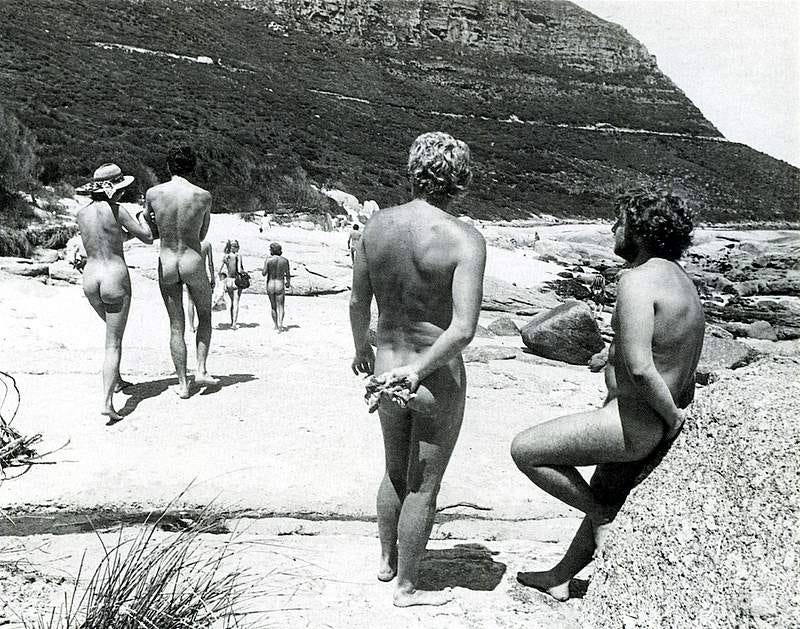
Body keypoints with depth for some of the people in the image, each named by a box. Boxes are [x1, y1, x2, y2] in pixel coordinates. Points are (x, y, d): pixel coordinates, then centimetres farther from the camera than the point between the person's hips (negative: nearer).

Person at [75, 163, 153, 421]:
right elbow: (147, 238, -5)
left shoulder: (82, 213, 6)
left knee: (113, 330, 29)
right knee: (113, 343, -3)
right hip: (115, 277, -6)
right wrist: (141, 220, 14)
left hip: (90, 278, 6)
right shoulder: (116, 210, -12)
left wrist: (128, 232, 26)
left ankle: (116, 380, 40)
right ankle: (107, 402, -10)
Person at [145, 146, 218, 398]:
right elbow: (202, 235, 6)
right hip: (194, 263, -1)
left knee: (176, 326, 10)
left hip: (166, 264, 1)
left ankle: (183, 384, 12)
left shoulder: (153, 193, -3)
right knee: (205, 316, 21)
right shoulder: (204, 196, -6)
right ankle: (201, 370, 10)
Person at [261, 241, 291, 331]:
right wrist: (288, 283, 22)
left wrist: (263, 269, 14)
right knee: (280, 306, 1)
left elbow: (264, 273, -8)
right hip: (280, 284, 0)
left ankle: (276, 325, 22)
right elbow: (288, 274, 4)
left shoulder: (268, 260, -6)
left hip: (270, 284, 1)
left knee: (273, 306, 16)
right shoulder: (285, 260, -1)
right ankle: (280, 325, -18)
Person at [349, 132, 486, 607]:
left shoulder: (376, 226, -4)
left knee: (396, 473, 27)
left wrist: (362, 347, 23)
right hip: (438, 381, -5)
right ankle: (407, 588, 30)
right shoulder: (465, 239, -19)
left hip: (386, 372, 5)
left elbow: (358, 303, 6)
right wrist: (419, 369, -16)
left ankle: (387, 559, 47)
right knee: (423, 487, 13)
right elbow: (463, 330, -27)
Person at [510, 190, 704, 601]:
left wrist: (671, 414, -16)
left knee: (525, 449, -1)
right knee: (605, 497, 25)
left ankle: (606, 520, 10)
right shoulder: (681, 281, 13)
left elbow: (639, 368, -30)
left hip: (632, 423, -11)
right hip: (658, 432, 11)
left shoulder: (637, 280, -20)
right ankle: (561, 579, 44)